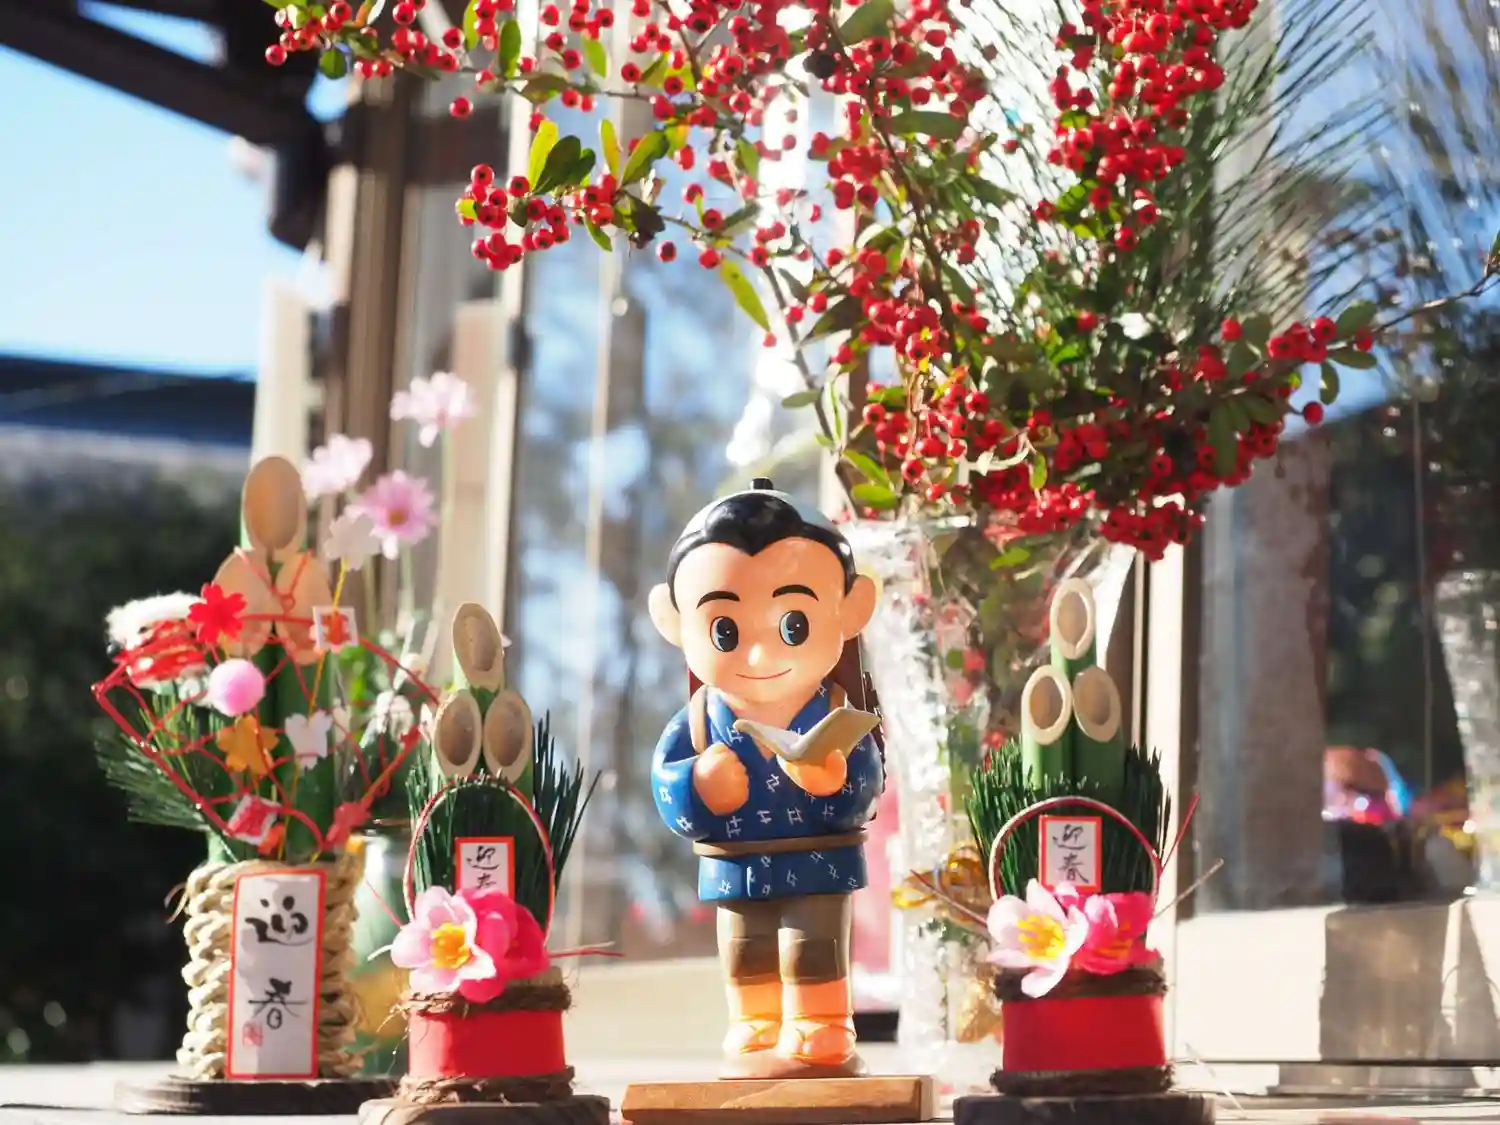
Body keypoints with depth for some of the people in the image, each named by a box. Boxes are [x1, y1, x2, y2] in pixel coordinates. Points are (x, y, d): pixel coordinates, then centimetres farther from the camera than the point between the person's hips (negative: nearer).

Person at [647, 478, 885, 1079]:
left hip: (816, 868, -4)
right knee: (746, 961, 15)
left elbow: (868, 781, -15)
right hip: (736, 871, 4)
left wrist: (833, 780, -35)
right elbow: (665, 771, -3)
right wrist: (698, 791, -22)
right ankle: (755, 1037, 28)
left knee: (813, 955, 1)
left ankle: (819, 1037, 12)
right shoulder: (700, 719, -8)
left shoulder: (833, 714, -14)